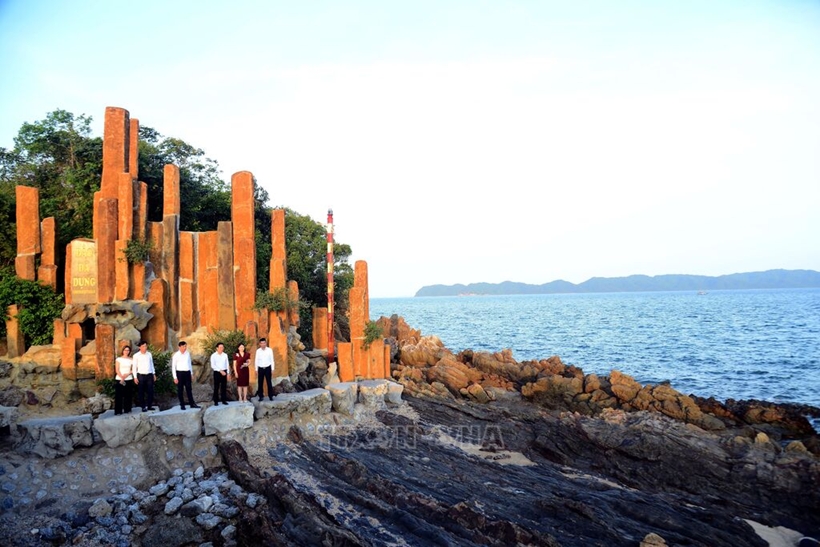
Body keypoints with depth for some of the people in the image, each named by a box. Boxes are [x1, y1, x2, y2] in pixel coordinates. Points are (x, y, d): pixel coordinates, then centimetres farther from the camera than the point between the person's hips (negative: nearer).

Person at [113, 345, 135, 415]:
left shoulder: (131, 360, 10)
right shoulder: (118, 359, 3)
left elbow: (133, 370, 6)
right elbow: (117, 370, -4)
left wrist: (127, 374, -12)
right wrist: (122, 378, -14)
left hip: (129, 379, 3)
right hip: (119, 379, -2)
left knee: (128, 395, 3)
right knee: (119, 395, -3)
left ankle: (127, 410, 10)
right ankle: (118, 411, 0)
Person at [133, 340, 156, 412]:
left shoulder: (149, 354, 8)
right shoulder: (136, 356, -3)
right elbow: (134, 367, -2)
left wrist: (154, 374, 13)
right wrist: (135, 377, -7)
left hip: (149, 375, 3)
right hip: (141, 375, -3)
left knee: (150, 391, 3)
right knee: (141, 392, 2)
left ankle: (149, 405, 13)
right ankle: (144, 406, 9)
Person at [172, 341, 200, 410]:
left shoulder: (188, 354, 6)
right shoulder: (176, 355, -6)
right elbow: (173, 366, -5)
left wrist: (191, 373, 13)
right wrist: (175, 377, -8)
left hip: (187, 372, 3)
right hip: (180, 373, -3)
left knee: (189, 389, 8)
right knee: (180, 390, 5)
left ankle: (192, 403, 11)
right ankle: (182, 405, 13)